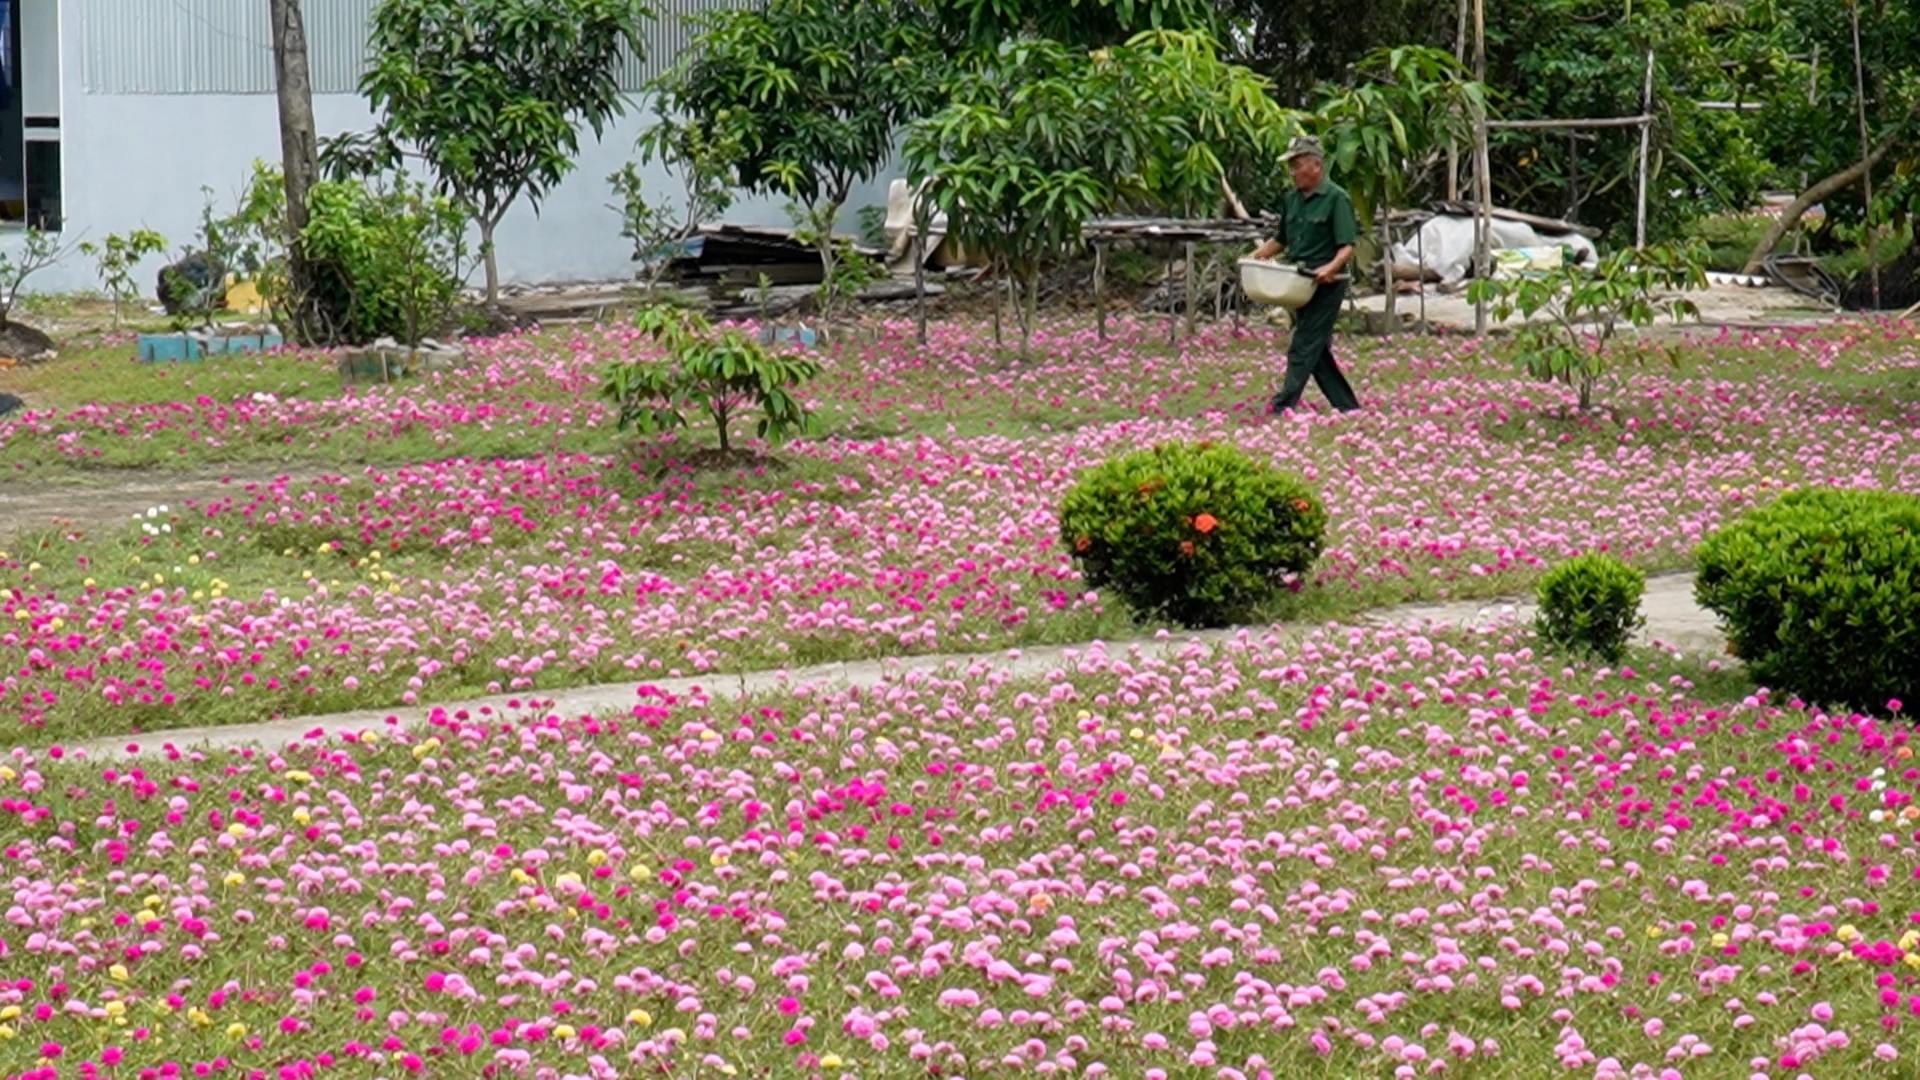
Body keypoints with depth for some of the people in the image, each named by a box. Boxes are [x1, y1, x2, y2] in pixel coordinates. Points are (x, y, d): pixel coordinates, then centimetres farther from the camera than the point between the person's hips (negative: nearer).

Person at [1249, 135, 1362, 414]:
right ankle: (1347, 407, 18)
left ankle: (1283, 408, -13)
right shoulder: (1292, 200, 12)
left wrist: (1330, 268, -32)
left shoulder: (1336, 198, -10)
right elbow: (1281, 239, 24)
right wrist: (1259, 254, 7)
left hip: (1326, 284, -8)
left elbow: (1347, 246, -15)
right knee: (1317, 350, 10)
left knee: (1303, 348, -10)